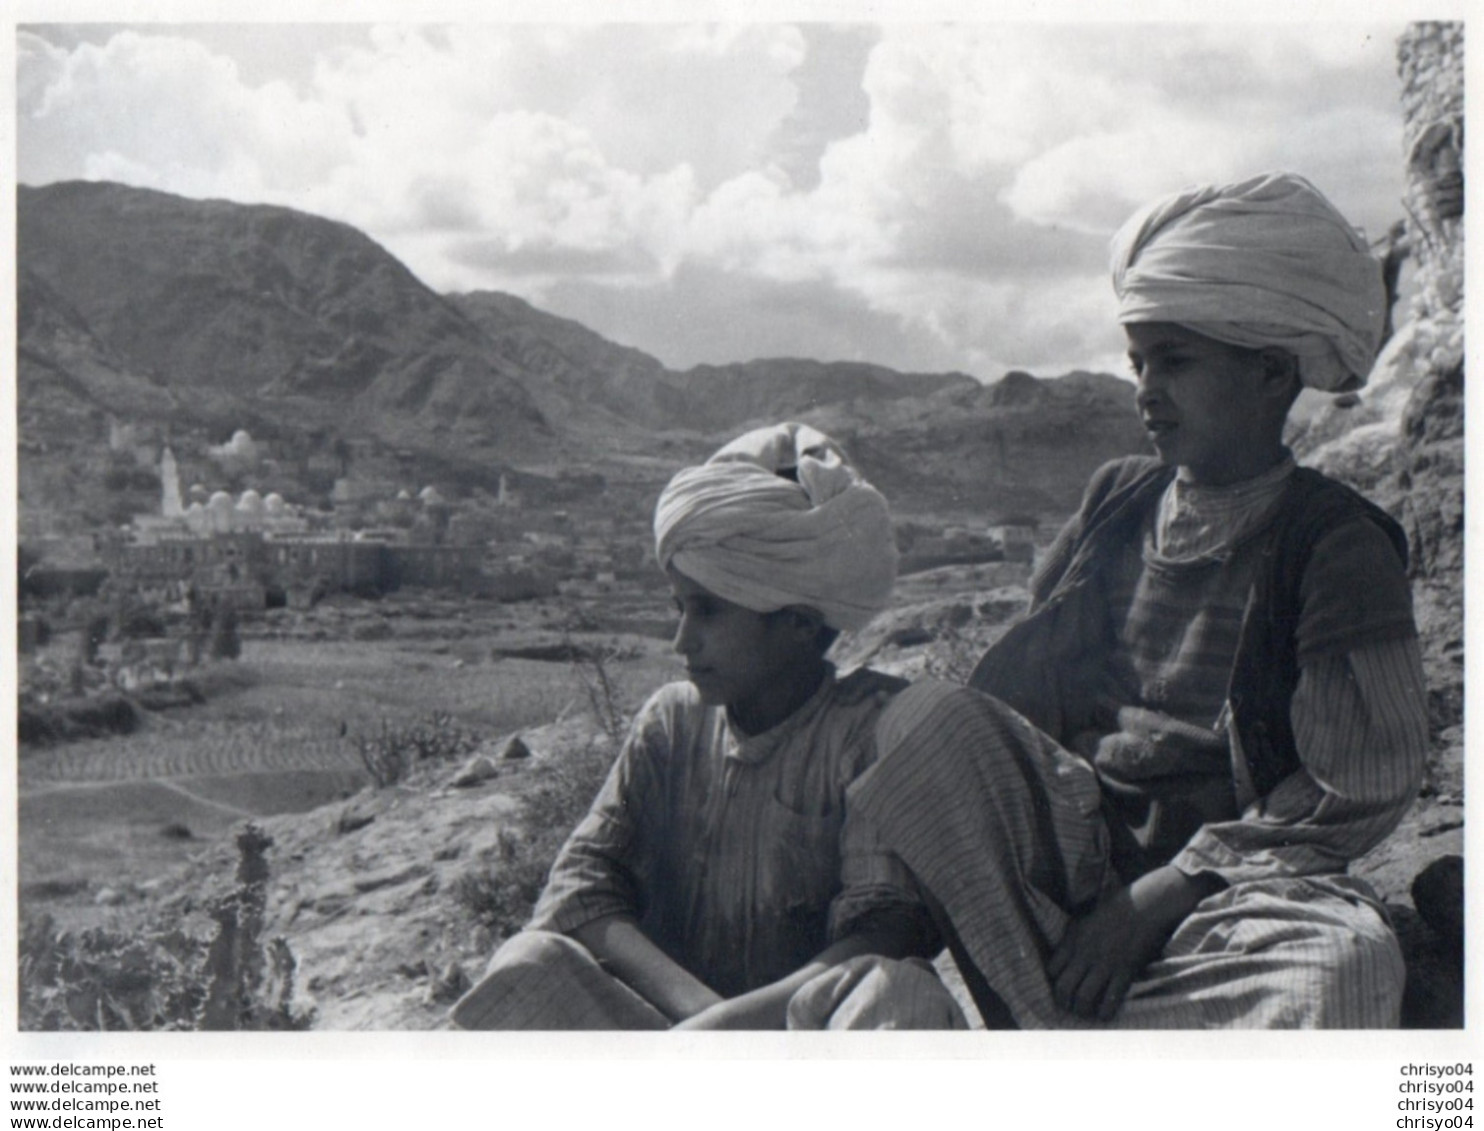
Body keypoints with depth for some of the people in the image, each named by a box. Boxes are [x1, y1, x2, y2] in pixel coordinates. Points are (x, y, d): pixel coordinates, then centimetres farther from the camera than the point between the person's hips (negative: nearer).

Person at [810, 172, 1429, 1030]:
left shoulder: (1339, 547, -3)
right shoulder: (1117, 500, 12)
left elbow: (1358, 794, -7)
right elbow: (1017, 686, 11)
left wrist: (1163, 892, -15)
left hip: (1227, 869, -3)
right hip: (1069, 843, 4)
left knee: (1349, 961, -36)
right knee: (928, 718, -23)